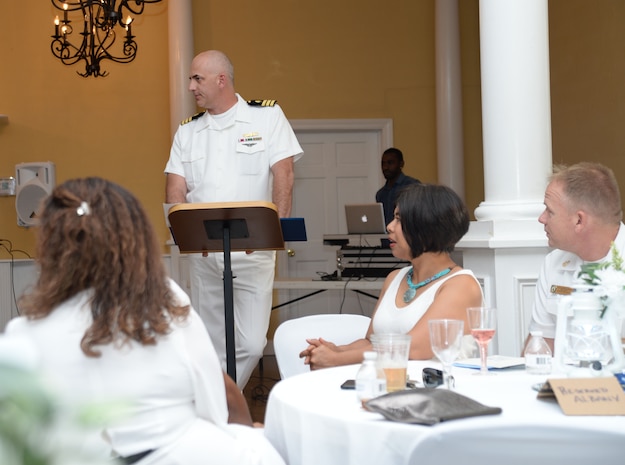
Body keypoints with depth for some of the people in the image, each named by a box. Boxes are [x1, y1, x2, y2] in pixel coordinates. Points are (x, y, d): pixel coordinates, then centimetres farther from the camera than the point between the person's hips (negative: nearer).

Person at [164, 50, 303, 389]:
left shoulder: (267, 116, 3)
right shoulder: (188, 130, 14)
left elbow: (283, 176, -5)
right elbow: (175, 187, 6)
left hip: (252, 250, -3)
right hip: (201, 252, 3)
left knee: (251, 343, -10)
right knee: (212, 345, 8)